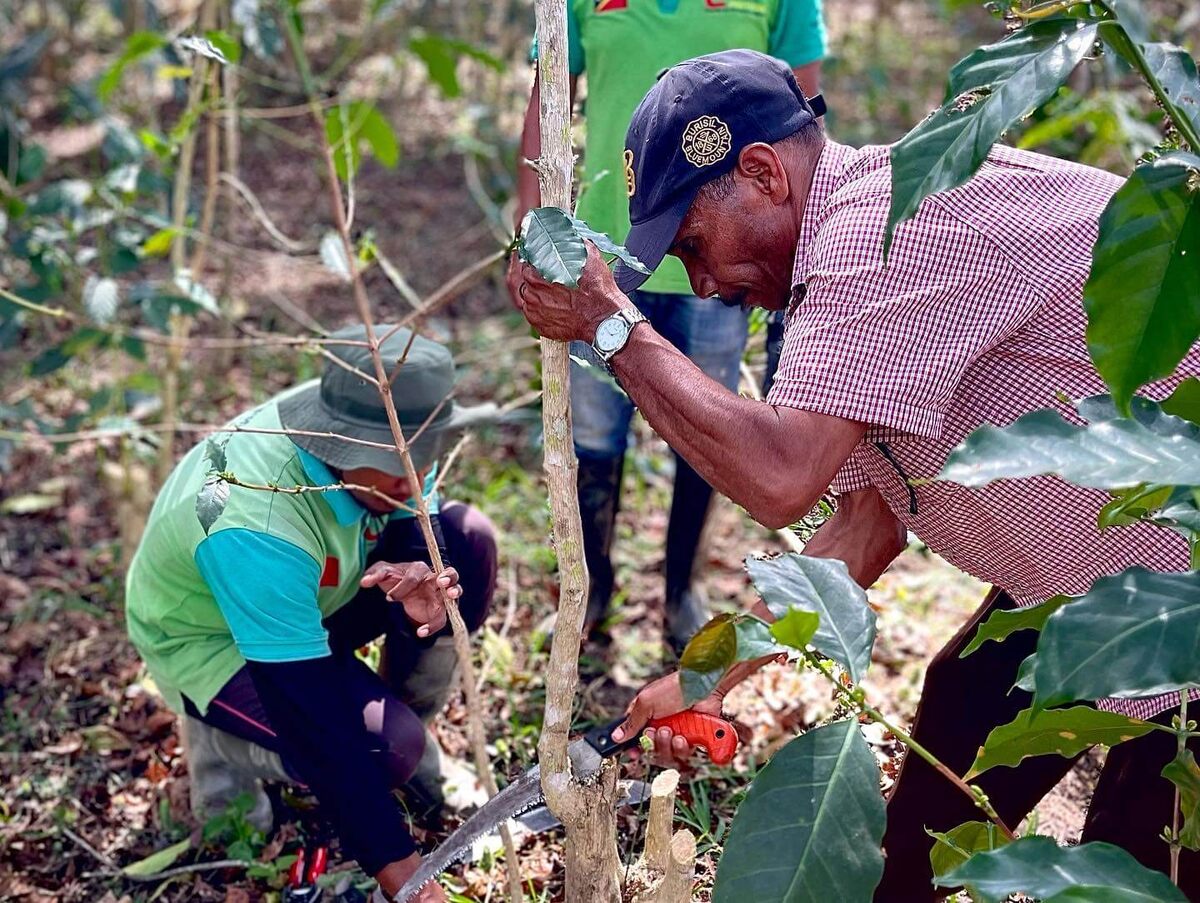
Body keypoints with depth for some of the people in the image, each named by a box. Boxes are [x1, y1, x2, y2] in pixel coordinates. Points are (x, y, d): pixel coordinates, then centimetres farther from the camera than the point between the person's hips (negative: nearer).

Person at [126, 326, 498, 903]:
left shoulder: (385, 434, -23)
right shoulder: (255, 528, -41)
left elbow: (416, 530, -12)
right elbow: (313, 717, -38)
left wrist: (427, 595, -40)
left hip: (312, 592, 7)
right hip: (211, 644, -6)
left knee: (468, 540, -15)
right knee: (386, 748, -28)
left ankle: (410, 724, 5)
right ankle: (221, 738, 2)